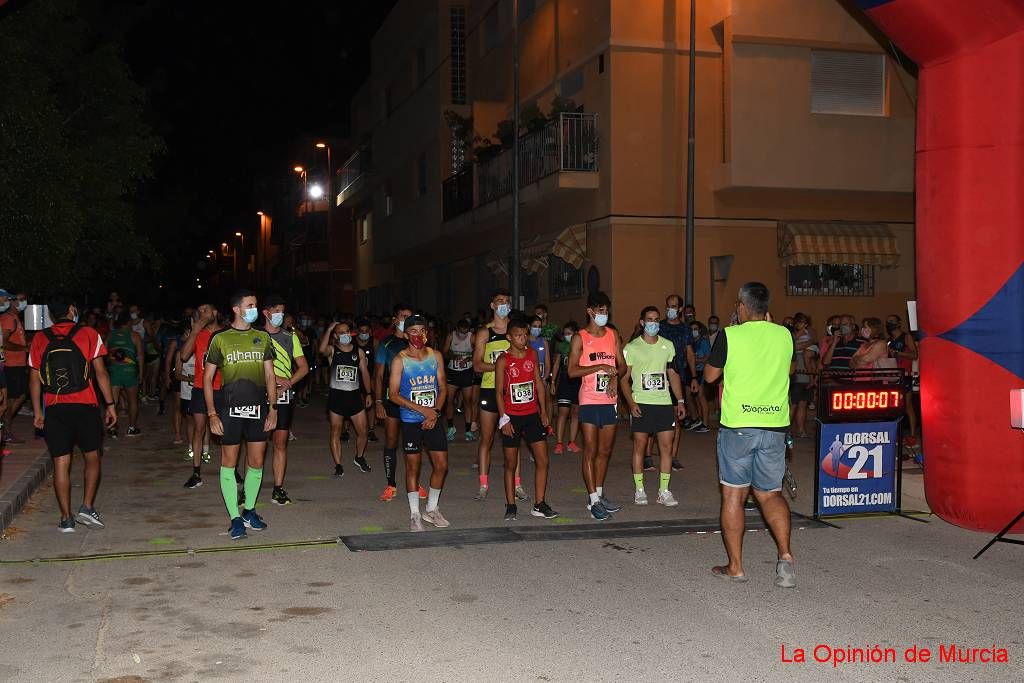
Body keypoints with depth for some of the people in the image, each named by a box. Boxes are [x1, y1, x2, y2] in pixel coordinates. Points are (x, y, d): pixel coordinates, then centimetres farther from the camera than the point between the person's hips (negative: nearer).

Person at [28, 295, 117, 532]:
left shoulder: (40, 339, 6)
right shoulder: (88, 334, -1)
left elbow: (34, 378, 6)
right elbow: (100, 372, -4)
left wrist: (37, 411, 14)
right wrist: (109, 404, 1)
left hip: (54, 408, 2)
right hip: (85, 406, -2)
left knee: (61, 463, 5)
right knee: (92, 457, 15)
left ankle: (66, 518, 6)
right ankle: (87, 506, 6)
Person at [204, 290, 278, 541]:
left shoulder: (262, 338, 8)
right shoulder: (220, 339, -1)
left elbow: (270, 375, 12)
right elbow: (208, 378, 1)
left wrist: (273, 408, 4)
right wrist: (212, 414, -6)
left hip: (258, 409, 3)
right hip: (230, 409, -3)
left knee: (256, 462, 8)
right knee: (229, 462, 2)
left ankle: (249, 510, 24)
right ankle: (235, 518, 9)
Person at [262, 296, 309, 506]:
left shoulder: (290, 337, 11)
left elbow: (304, 367, 9)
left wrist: (287, 384, -7)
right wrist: (274, 378, -14)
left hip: (284, 396, 2)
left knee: (280, 443, 3)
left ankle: (278, 489, 8)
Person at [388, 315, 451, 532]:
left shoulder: (436, 356, 4)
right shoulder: (400, 360, -7)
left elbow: (443, 388, 6)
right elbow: (393, 394, -11)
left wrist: (435, 413, -9)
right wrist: (422, 410, -17)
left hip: (434, 419, 4)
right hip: (411, 421, -4)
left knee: (442, 465, 5)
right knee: (413, 467, 4)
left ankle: (431, 510, 22)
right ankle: (414, 515, 14)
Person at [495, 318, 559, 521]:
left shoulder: (532, 354, 6)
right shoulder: (503, 360, -7)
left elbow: (539, 383, 11)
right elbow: (499, 391, -6)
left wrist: (543, 413, 8)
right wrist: (504, 419, -12)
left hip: (532, 415, 4)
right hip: (511, 417, -4)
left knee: (542, 460, 0)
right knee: (511, 464, 4)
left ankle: (539, 505, 9)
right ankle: (511, 506, 15)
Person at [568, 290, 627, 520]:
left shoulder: (613, 335, 11)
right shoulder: (580, 337, -3)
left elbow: (622, 364, 13)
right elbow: (572, 370, -11)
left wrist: (615, 377, -8)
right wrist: (600, 367, -18)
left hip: (610, 400, 5)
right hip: (589, 400, -5)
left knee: (605, 450, 11)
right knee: (590, 451, -3)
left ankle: (599, 494, 23)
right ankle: (593, 500, -1)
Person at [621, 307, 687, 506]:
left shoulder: (668, 346, 11)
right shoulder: (631, 348, 0)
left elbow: (673, 374, 16)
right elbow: (624, 378, -1)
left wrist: (680, 401, 9)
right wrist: (631, 403, -13)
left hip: (664, 402, 3)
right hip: (641, 404, -3)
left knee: (666, 446, -1)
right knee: (639, 445, 1)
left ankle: (664, 491, 6)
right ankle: (639, 490, 11)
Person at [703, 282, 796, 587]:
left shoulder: (730, 336, -8)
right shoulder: (784, 335, 3)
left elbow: (710, 375, 3)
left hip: (737, 427, -3)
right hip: (774, 427, 3)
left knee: (733, 495, 8)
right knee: (770, 494, 15)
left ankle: (735, 566, 12)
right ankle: (785, 555, -4)